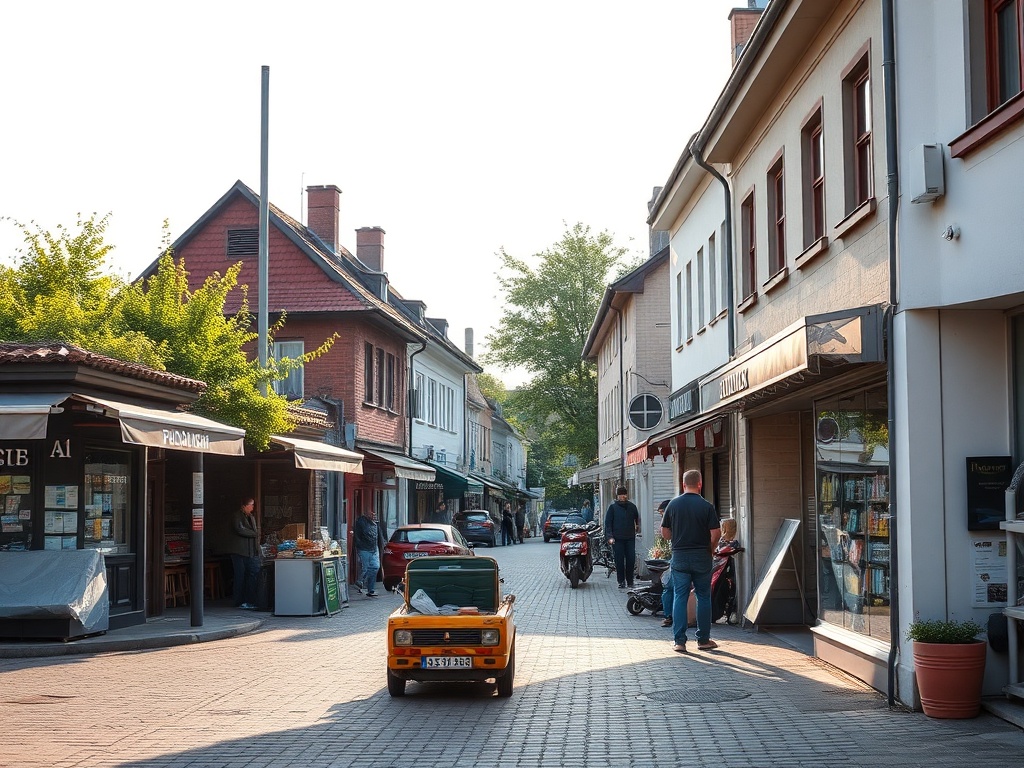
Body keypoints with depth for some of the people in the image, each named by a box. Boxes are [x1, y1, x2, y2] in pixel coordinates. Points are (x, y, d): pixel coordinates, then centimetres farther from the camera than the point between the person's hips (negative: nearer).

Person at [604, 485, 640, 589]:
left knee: (631, 560, -1)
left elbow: (637, 519, 23)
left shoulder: (632, 506, 9)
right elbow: (608, 522, -1)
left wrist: (637, 527, 9)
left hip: (630, 538, 2)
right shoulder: (613, 507, 0)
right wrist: (610, 536, -9)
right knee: (619, 561, -1)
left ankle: (630, 581, 11)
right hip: (617, 539, -2)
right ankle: (621, 581, 9)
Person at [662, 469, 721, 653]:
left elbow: (664, 531, 5)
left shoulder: (674, 504, 1)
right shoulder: (706, 506, -6)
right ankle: (703, 639, 14)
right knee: (703, 597, 9)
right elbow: (716, 533, -9)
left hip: (679, 556, 2)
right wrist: (711, 549, 9)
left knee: (680, 597, 5)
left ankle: (679, 641, 1)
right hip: (701, 556, -2)